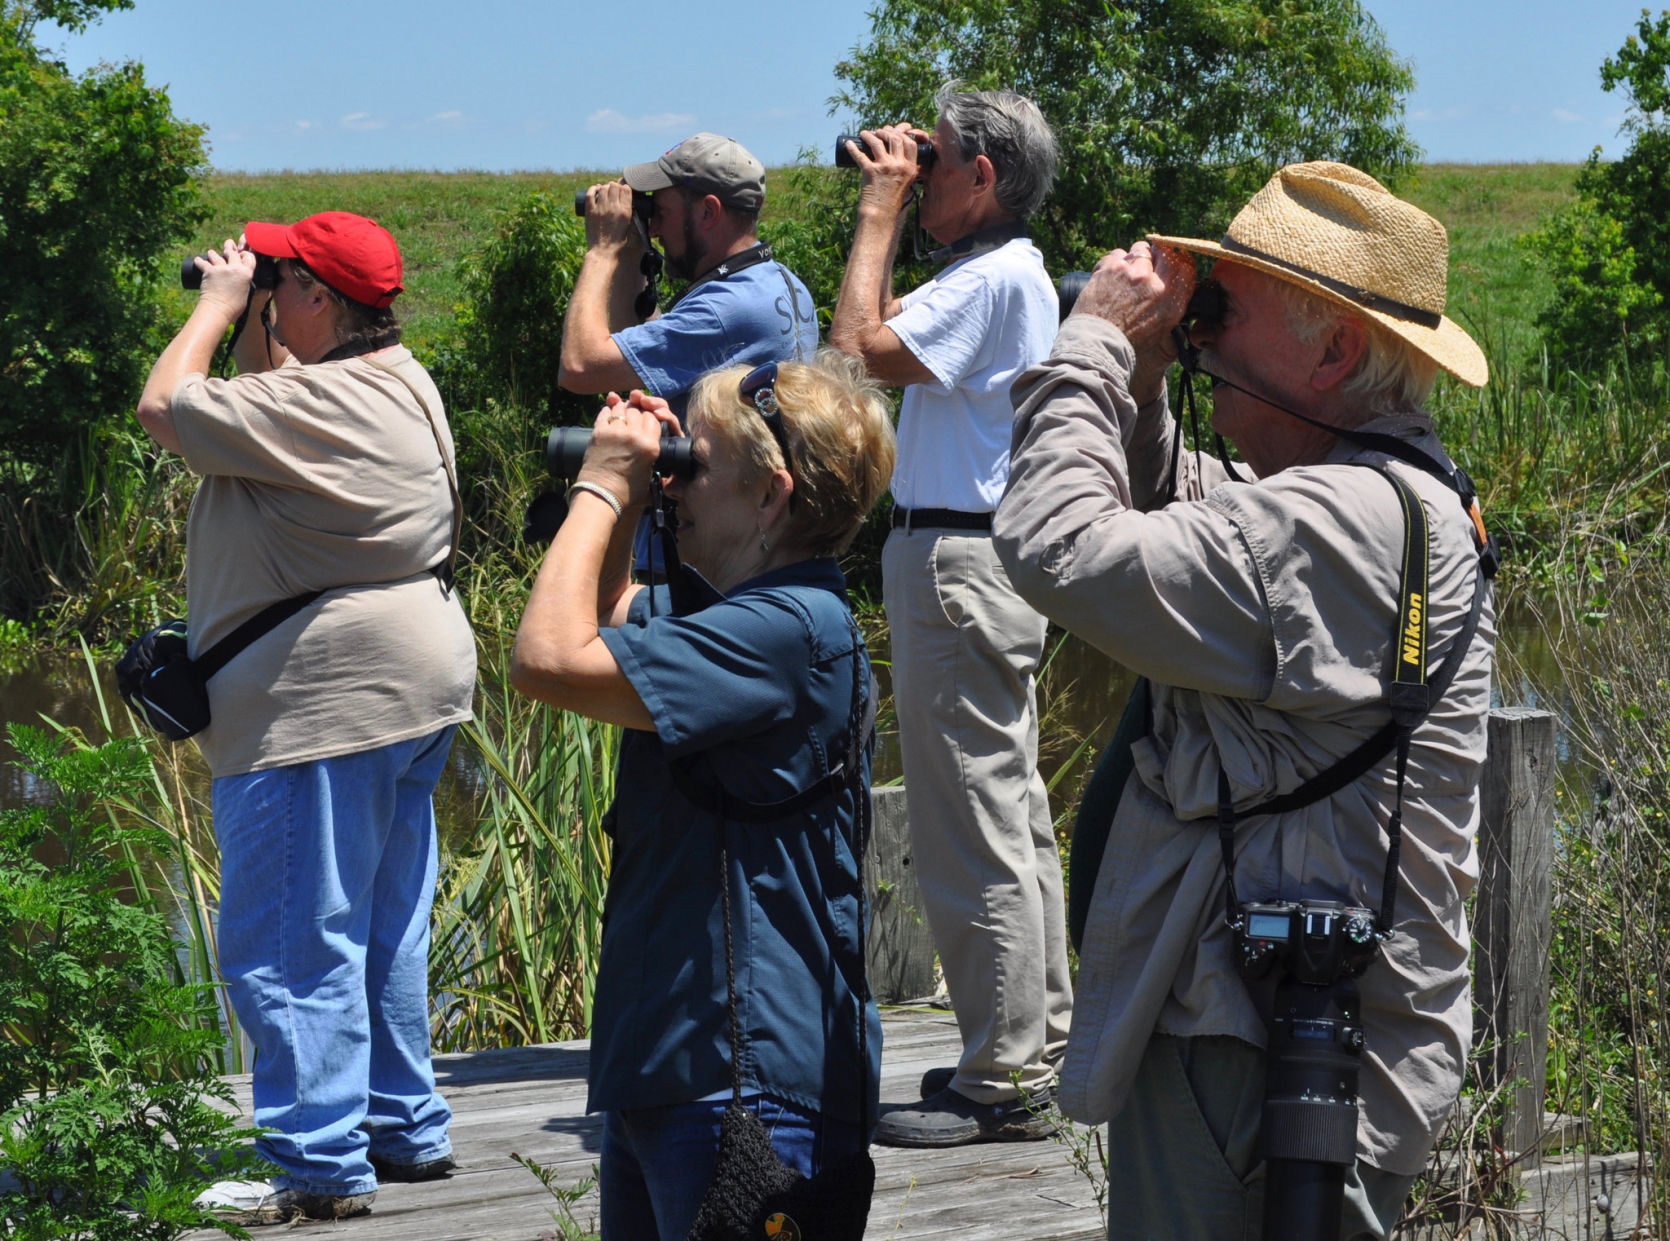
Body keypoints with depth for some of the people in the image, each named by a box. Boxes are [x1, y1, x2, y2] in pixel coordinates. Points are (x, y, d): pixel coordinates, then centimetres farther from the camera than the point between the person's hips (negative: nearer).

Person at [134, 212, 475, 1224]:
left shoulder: (320, 406, -21)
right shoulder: (399, 381, 11)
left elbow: (166, 406, -16)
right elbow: (267, 409, 26)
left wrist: (221, 300, -5)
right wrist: (254, 326, 14)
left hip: (327, 704, -11)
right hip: (409, 688, 11)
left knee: (289, 942, -6)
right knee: (383, 928, 18)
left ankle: (321, 1166, -5)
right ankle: (408, 1131, 26)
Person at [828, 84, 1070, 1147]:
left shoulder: (995, 279, -16)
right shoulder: (1006, 275, 17)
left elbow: (858, 344, -22)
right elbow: (886, 337, 25)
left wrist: (881, 208, -12)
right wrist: (889, 216, 18)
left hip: (960, 568, -11)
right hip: (979, 564, 11)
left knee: (974, 827, -8)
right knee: (1013, 819, 15)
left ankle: (1003, 1083, -6)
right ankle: (1035, 1047, 23)